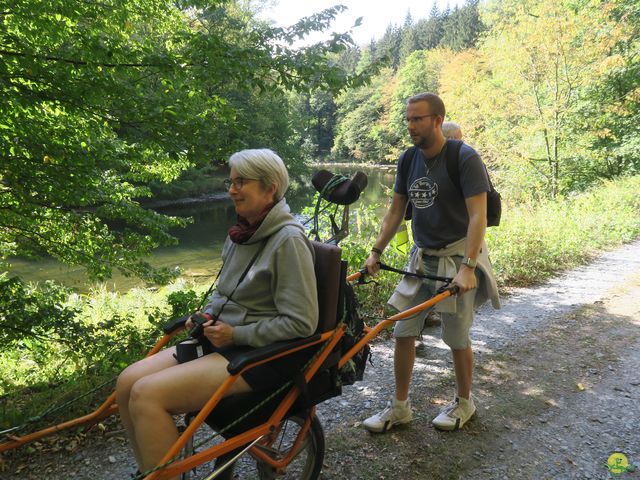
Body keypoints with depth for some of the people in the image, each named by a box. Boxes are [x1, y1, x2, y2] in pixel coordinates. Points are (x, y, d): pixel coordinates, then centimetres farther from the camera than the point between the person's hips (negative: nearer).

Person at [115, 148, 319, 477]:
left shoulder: (288, 239, -16)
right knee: (128, 382, -5)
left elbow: (301, 323, -18)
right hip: (223, 339, 8)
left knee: (148, 395, -20)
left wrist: (237, 334, -17)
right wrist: (205, 315, 3)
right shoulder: (241, 232, 8)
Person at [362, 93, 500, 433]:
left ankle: (463, 402, 30)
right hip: (421, 256, 6)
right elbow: (395, 211, 9)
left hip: (458, 256, -5)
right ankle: (400, 407, 20)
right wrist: (376, 252, 4)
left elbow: (478, 215, -20)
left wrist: (467, 266, -28)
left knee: (457, 338, 5)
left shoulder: (465, 158, -15)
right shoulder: (408, 160, 3)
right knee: (403, 333, 4)